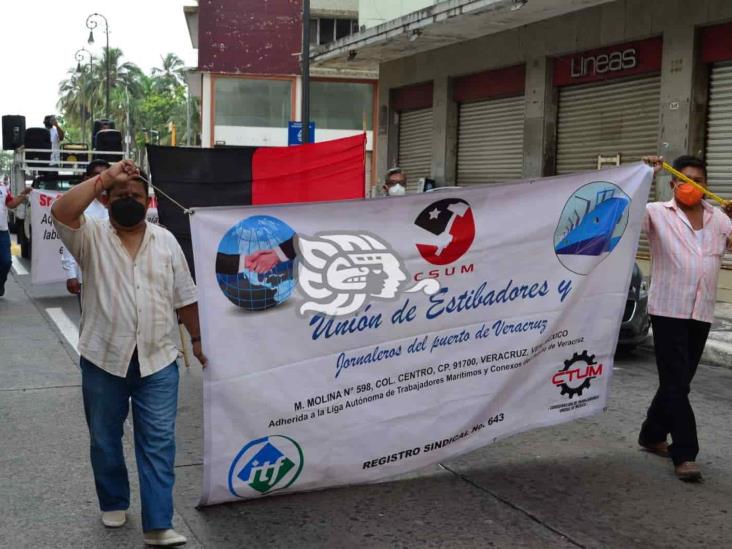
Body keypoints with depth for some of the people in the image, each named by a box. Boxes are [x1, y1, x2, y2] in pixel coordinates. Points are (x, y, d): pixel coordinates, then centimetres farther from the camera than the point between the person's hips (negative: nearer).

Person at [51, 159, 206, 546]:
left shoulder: (166, 241, 6)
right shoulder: (92, 237, -3)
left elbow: (184, 297, 11)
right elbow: (61, 211, -25)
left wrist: (197, 339, 12)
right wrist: (105, 177, -26)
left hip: (158, 360, 1)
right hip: (104, 359, -1)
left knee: (158, 443, -2)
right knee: (104, 439, 15)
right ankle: (113, 503, 36)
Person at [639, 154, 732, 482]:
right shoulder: (657, 213, -3)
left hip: (701, 314, 5)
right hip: (668, 311, -5)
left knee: (678, 382, 14)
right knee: (676, 384, -7)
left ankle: (652, 435, 31)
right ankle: (685, 455, -6)